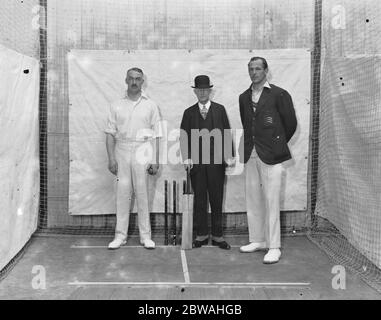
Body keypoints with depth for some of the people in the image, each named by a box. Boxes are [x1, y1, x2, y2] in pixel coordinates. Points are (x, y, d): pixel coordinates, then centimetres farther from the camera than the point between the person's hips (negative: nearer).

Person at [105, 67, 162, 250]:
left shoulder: (151, 106, 8)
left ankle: (145, 236, 10)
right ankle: (120, 235, 10)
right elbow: (110, 133, 7)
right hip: (122, 151, 1)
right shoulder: (117, 106, 10)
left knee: (142, 194, 0)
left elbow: (156, 135, 5)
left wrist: (155, 161, -2)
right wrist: (111, 158, -3)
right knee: (122, 193, 1)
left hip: (142, 152, -1)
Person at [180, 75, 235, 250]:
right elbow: (184, 137, 5)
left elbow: (227, 134, 5)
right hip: (196, 162, 1)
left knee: (217, 200, 4)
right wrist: (186, 157, -8)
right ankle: (201, 235, 16)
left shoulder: (220, 109, 9)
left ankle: (217, 236, 14)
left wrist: (229, 156, -5)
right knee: (199, 200, 5)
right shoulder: (189, 112, 10)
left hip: (216, 162, 0)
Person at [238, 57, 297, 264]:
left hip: (270, 155, -5)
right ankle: (257, 240, 22)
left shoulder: (279, 95, -2)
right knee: (253, 200, 10)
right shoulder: (244, 97, 14)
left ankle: (274, 248, 3)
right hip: (250, 155, 6)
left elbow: (291, 124, 2)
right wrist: (249, 146, 14)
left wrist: (276, 145, 10)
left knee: (271, 202, -4)